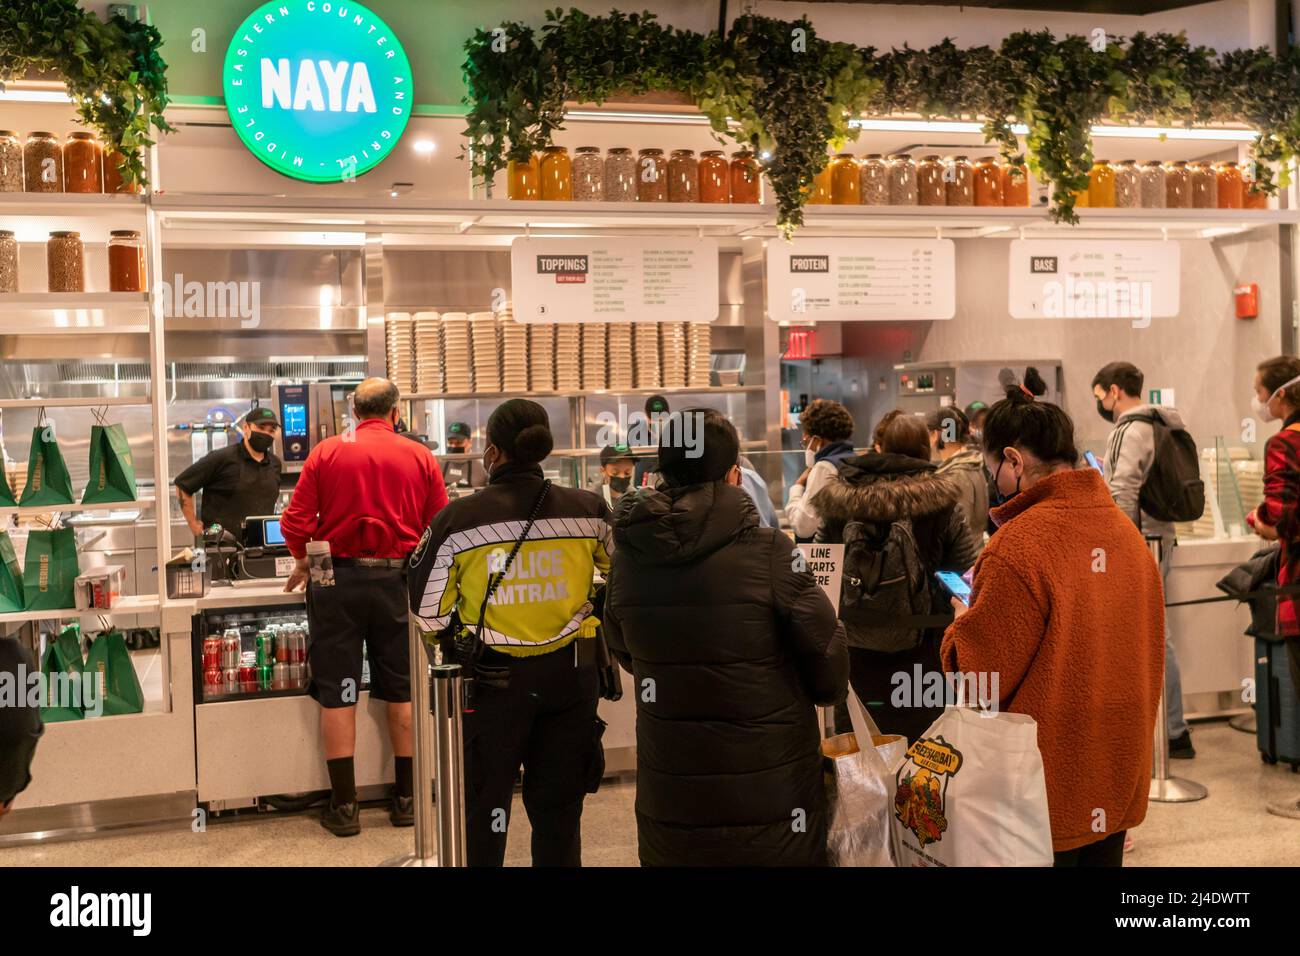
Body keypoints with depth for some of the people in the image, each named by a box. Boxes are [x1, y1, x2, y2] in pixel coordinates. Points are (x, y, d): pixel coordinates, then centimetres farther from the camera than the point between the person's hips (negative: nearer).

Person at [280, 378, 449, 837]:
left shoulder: (327, 452, -2)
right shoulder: (421, 458, -1)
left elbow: (295, 522, -6)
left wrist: (304, 561, 13)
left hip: (337, 577, -1)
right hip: (398, 580, 1)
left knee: (337, 693, 6)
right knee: (401, 690, 12)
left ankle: (344, 805, 9)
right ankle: (406, 798, 19)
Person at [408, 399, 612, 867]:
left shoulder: (458, 519, -12)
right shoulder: (587, 510, -7)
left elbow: (427, 607, -4)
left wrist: (454, 642, 15)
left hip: (492, 677, -2)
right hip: (570, 672, 2)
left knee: (485, 802, 16)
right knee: (559, 807, 16)